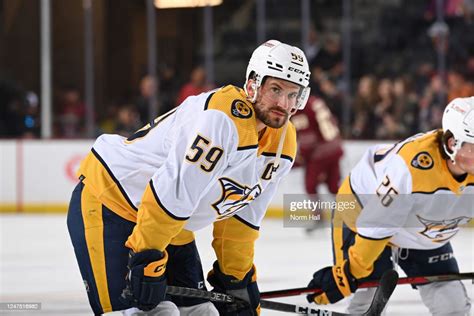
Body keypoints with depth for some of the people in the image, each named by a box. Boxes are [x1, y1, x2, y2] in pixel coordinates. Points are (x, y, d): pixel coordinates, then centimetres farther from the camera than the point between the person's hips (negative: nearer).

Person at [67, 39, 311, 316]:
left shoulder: (284, 144, 1)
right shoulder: (225, 116, -29)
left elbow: (243, 216, 12)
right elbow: (171, 192, -30)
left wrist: (236, 278, 12)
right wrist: (146, 259, -27)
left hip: (172, 225, 9)